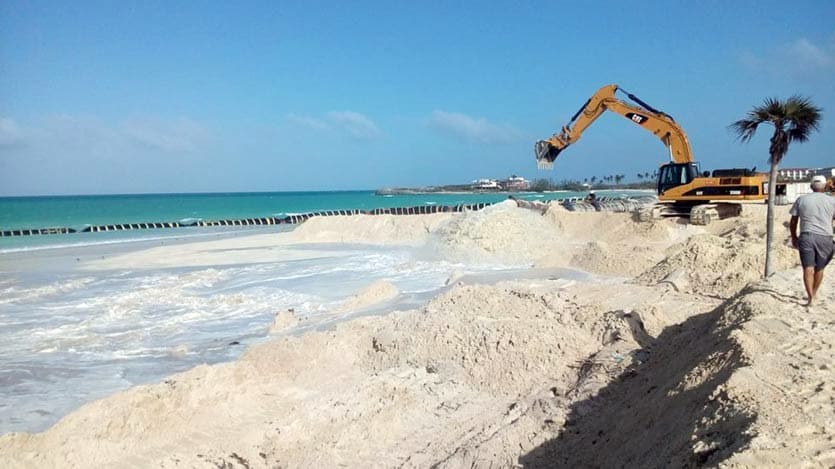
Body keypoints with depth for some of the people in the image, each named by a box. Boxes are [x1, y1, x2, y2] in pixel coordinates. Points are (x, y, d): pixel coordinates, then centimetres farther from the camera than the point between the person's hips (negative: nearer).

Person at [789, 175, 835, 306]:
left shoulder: (801, 199, 6)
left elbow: (793, 222, 9)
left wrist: (794, 237, 19)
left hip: (806, 237, -1)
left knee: (808, 269, -6)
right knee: (819, 269, 17)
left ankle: (811, 297, -20)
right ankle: (813, 294, 30)